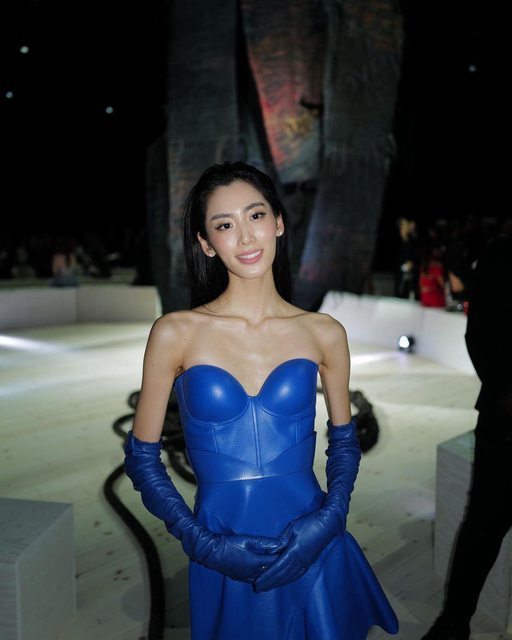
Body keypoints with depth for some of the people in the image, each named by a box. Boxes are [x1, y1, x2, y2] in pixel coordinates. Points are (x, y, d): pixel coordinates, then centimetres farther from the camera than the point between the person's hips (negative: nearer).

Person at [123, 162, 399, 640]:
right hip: (222, 562, -1)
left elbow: (344, 441, 7)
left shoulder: (324, 333, -3)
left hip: (313, 554, 1)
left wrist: (328, 519, -8)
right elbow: (141, 456, -2)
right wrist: (201, 542, -10)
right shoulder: (174, 333, -8)